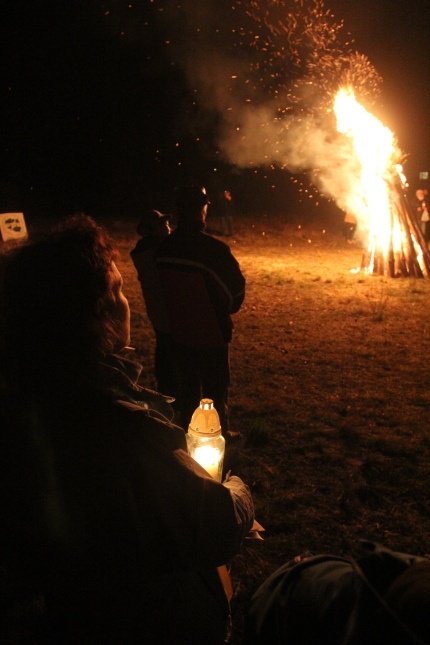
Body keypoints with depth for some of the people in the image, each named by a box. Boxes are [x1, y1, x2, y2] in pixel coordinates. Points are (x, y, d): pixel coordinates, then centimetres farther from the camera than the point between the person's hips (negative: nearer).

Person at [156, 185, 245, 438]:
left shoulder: (165, 248, -8)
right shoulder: (214, 248, -24)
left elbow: (164, 285, 3)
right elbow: (237, 285, -14)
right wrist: (226, 309, 6)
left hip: (180, 330, 5)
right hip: (212, 331, -5)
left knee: (189, 384, 22)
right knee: (216, 387, 14)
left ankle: (189, 429, 38)